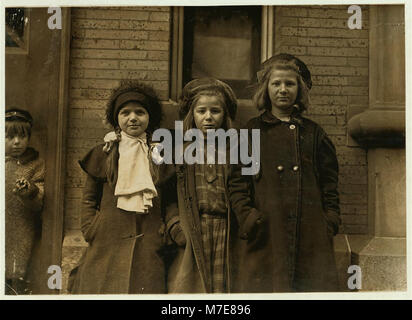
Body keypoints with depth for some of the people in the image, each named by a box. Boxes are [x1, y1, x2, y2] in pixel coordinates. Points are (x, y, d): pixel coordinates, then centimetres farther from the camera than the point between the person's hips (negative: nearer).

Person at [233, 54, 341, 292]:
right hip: (265, 234, -1)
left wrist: (330, 223, 2)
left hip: (311, 232, 2)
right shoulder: (252, 131, 11)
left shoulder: (314, 134, 15)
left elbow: (330, 186, 13)